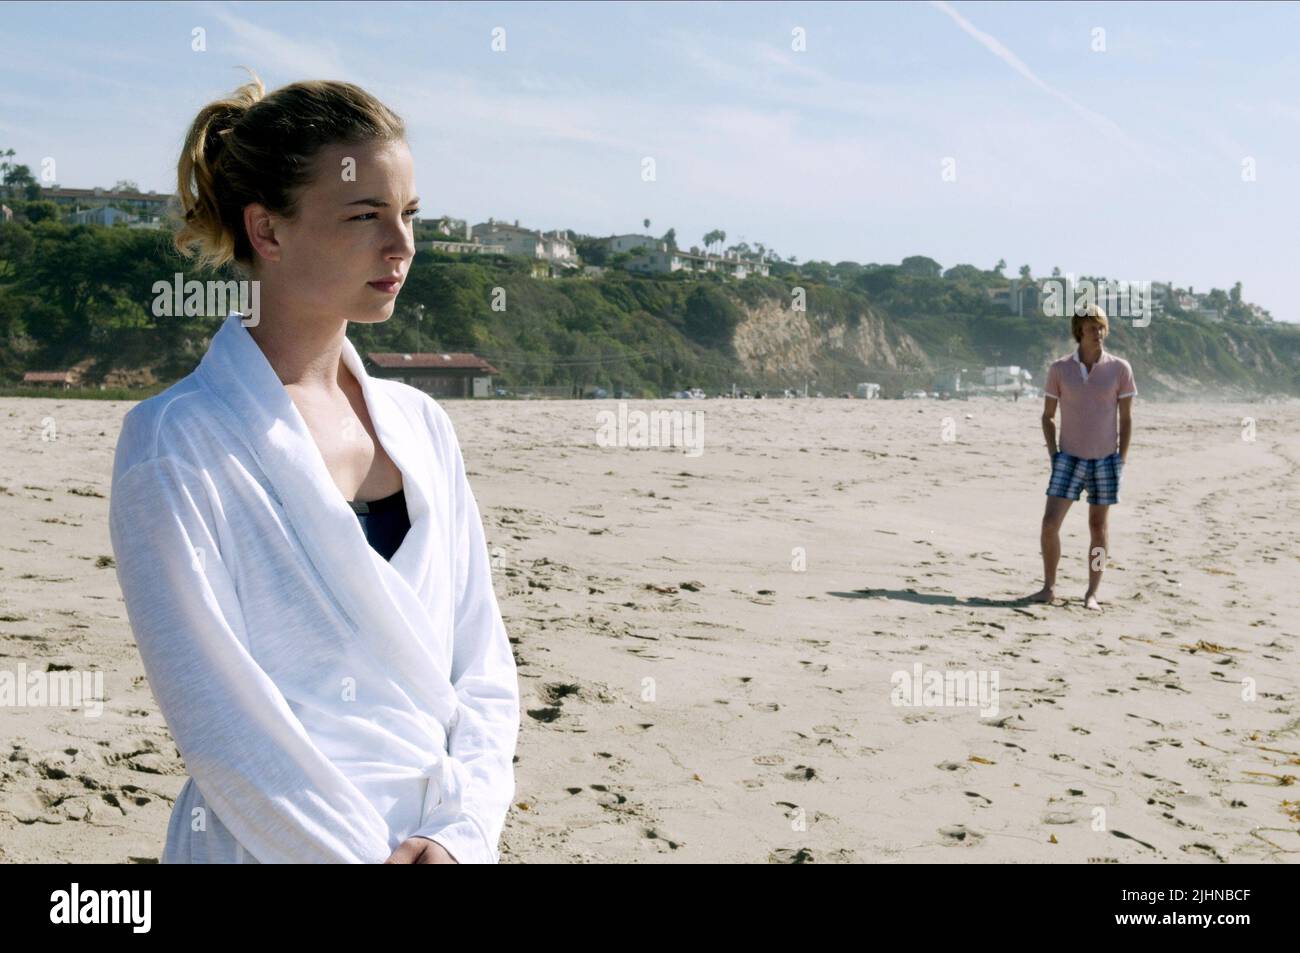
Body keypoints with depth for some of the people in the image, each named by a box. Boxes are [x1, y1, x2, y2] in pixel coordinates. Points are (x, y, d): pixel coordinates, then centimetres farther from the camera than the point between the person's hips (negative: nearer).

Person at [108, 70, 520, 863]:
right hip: (279, 847, -5)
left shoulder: (420, 422, 3)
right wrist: (369, 852, -16)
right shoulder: (177, 442, -13)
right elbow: (218, 715, -17)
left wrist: (460, 834, -10)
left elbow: (483, 664, 2)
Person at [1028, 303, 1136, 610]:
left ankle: (1092, 592, 13)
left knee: (1098, 526, 5)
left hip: (1105, 459, 0)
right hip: (1069, 458, 0)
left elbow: (1126, 418, 3)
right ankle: (1049, 587, 5)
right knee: (1050, 523, -8)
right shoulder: (1059, 369, 0)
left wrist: (1122, 458, -2)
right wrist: (1052, 453, -1)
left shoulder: (1119, 368, -1)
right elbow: (1048, 416, 7)